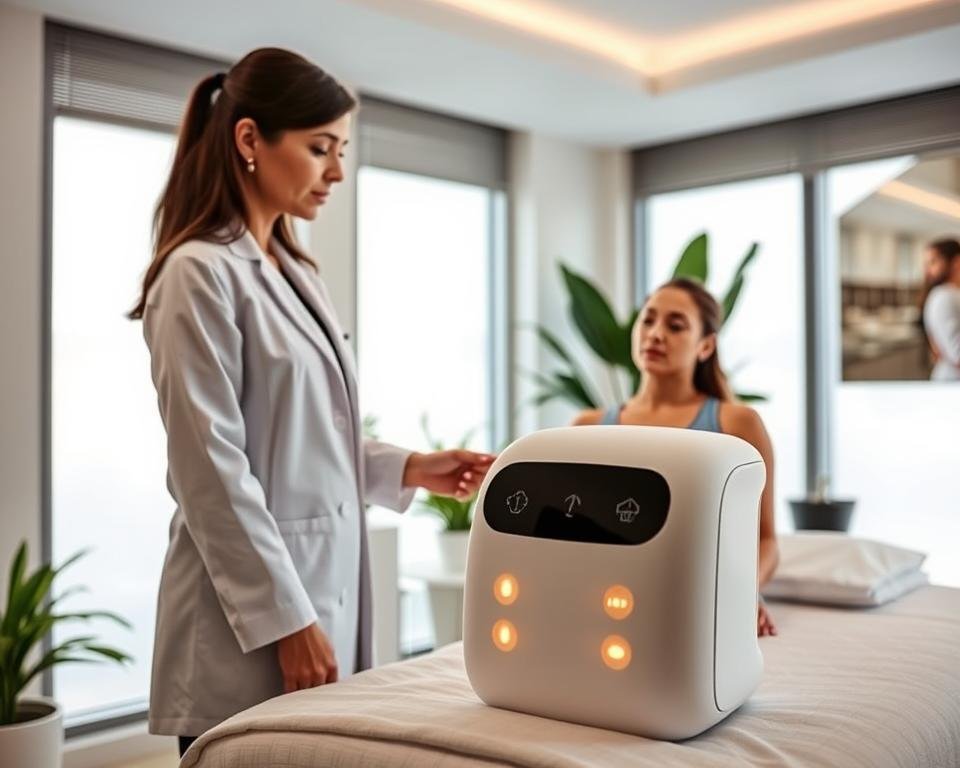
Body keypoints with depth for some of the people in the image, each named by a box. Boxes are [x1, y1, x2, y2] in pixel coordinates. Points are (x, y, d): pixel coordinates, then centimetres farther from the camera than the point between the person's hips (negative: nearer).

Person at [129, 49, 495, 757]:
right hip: (256, 615, -8)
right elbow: (213, 472, -17)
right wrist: (288, 622, -17)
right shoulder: (201, 273, -12)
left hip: (326, 581, 8)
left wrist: (406, 469, 5)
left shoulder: (296, 273, 13)